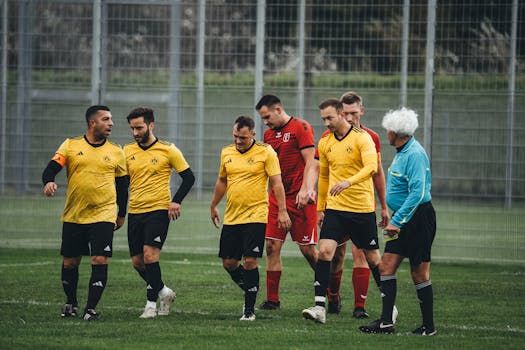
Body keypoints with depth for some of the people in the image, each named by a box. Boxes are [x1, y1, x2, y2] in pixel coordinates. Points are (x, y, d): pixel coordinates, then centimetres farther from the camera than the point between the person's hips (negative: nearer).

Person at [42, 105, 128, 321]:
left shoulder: (116, 152, 7)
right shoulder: (71, 146, 4)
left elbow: (122, 185, 14)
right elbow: (51, 168, -2)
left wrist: (121, 214, 15)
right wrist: (48, 182, -24)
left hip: (104, 215, -1)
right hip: (73, 216, 1)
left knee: (100, 261, -13)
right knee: (70, 263, 7)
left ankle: (91, 308, -6)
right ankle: (71, 303, 28)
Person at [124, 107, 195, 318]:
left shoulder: (168, 150, -4)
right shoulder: (127, 151, 7)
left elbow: (188, 177, 1)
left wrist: (176, 201, -11)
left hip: (158, 210, -5)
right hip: (135, 212, 5)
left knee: (149, 255, -17)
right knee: (137, 261, 4)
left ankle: (151, 303, -9)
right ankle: (164, 292, 25)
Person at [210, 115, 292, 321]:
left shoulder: (265, 152, -6)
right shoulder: (227, 153, 9)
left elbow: (276, 183, -7)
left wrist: (282, 211, -12)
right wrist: (213, 206, 28)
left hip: (255, 217, -6)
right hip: (231, 217, 6)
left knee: (249, 262, -10)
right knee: (229, 263, 5)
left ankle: (250, 308, -1)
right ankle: (249, 293, 29)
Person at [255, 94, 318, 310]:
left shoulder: (300, 128, -7)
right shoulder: (269, 134, 14)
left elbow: (310, 163, -13)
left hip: (299, 198, -6)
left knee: (308, 250, -2)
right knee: (272, 246, -2)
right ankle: (272, 300, 2)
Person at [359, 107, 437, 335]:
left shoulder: (414, 154, -18)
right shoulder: (402, 152, 13)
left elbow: (417, 193, -25)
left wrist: (397, 221, -25)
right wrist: (393, 218, 22)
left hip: (418, 219, -10)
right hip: (403, 220, 10)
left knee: (419, 273, -3)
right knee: (386, 266, 4)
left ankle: (429, 326, 5)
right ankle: (386, 321, 5)